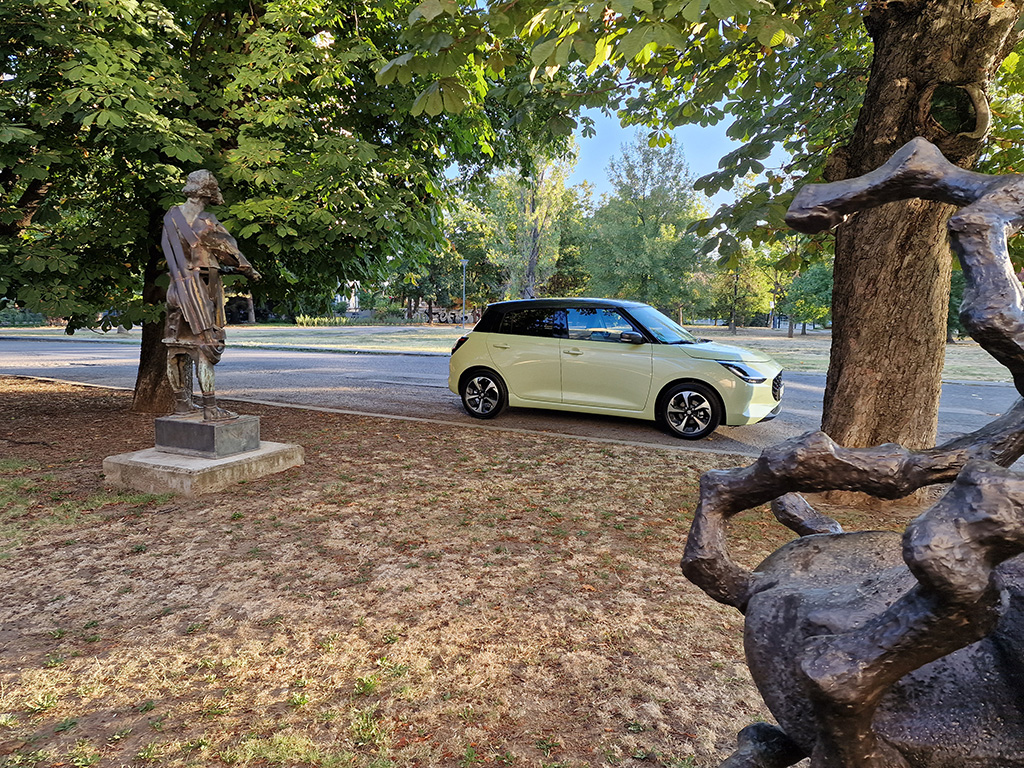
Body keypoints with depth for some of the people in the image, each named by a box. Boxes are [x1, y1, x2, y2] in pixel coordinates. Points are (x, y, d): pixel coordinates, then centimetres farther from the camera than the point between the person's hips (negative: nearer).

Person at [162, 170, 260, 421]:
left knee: (178, 346, 12)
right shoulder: (204, 222, -13)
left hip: (177, 287, 8)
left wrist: (220, 267, 26)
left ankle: (181, 402, 21)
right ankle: (210, 408, -9)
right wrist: (249, 270, 14)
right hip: (200, 289, -8)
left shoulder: (171, 217, 11)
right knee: (204, 346, -9)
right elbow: (228, 248, -3)